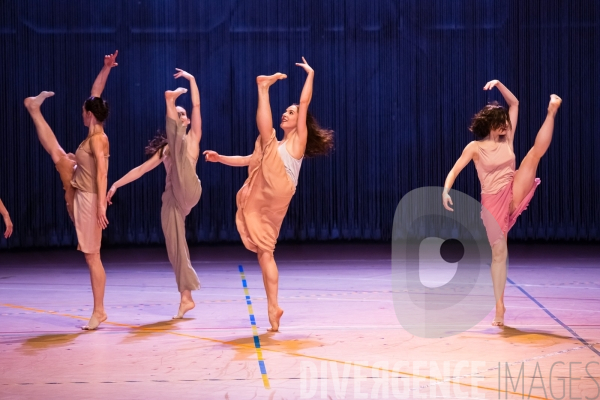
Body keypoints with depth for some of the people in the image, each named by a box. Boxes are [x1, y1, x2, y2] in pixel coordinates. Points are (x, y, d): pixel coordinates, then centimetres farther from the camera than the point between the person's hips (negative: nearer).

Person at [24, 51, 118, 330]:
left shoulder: (97, 139, -21)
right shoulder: (94, 134, 4)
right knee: (57, 155, 13)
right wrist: (106, 69, 5)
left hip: (89, 199, -9)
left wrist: (101, 204, -29)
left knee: (91, 256, -3)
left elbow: (102, 172, -26)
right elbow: (95, 94, 10)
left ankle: (99, 311, 3)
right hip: (79, 192, 9)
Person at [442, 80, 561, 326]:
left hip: (514, 194, 4)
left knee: (536, 152, -12)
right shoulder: (475, 147, -6)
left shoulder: (507, 139, 5)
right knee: (499, 254, 1)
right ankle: (499, 305, 8)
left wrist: (499, 85, -3)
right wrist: (446, 190, -27)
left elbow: (514, 104, 8)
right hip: (493, 202, -4)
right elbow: (455, 170, -9)